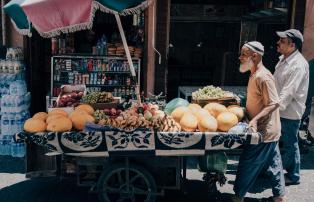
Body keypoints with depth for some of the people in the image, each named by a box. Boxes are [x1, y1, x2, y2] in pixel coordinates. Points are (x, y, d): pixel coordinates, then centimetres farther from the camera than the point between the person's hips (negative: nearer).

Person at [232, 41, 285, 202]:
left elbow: (274, 103, -25)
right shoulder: (255, 74, 9)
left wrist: (255, 120, -30)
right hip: (268, 130, 9)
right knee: (273, 164, 17)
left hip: (263, 131, -9)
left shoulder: (263, 77, -20)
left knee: (247, 164, 0)